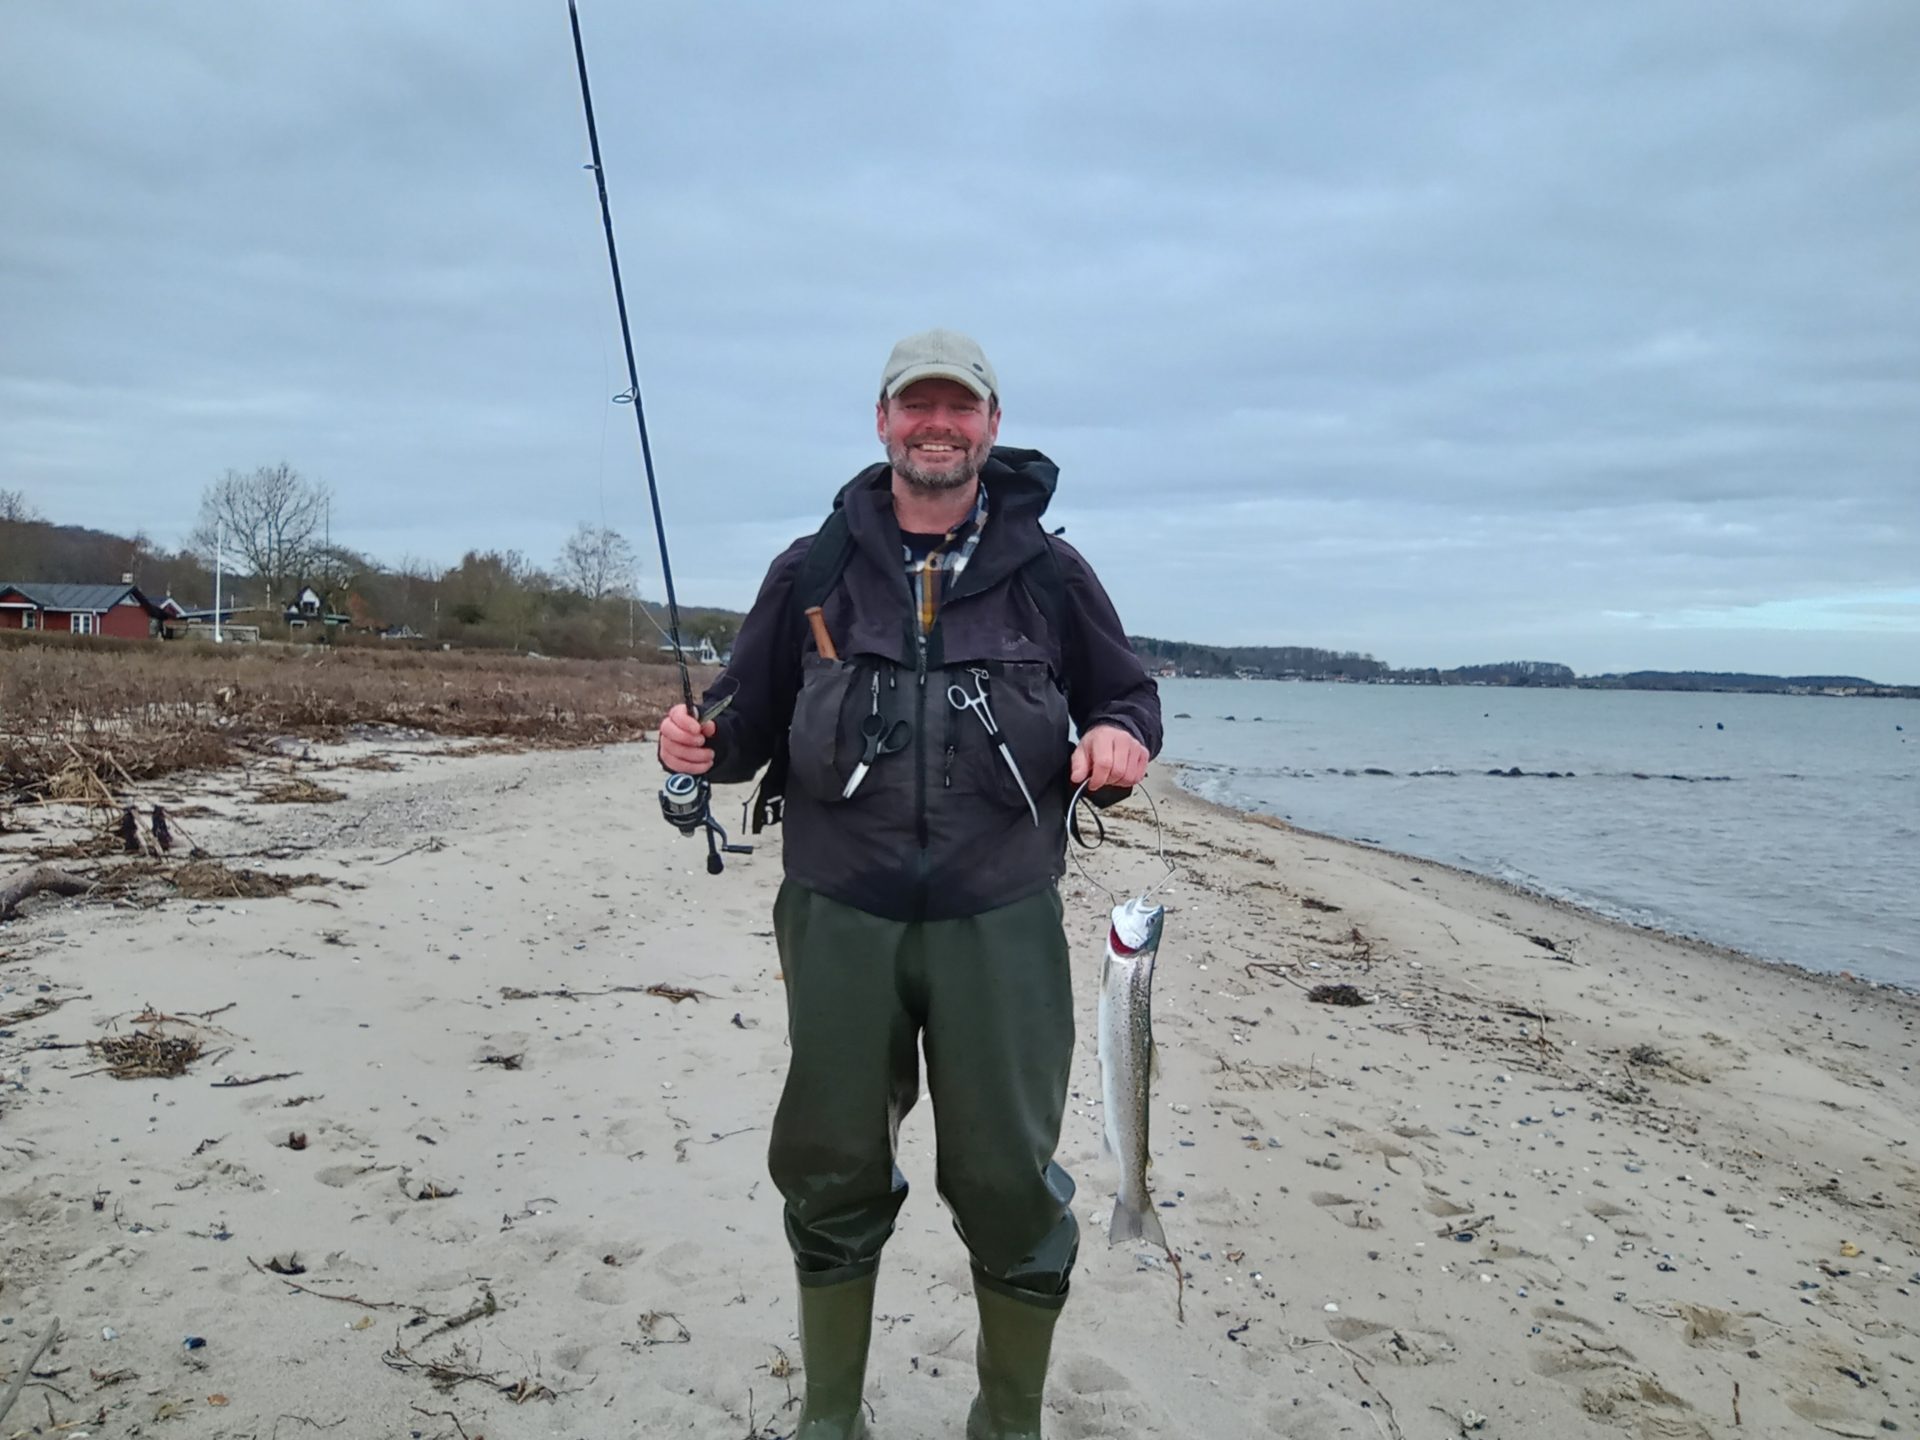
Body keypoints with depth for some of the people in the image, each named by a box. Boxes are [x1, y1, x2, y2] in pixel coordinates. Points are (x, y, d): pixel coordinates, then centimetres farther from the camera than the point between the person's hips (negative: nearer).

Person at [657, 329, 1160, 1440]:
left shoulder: (1049, 574, 6)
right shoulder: (814, 573, 8)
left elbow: (1131, 693, 13)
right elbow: (750, 717, 13)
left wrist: (1122, 736, -10)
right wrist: (703, 743, -10)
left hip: (1000, 922, -1)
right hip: (840, 919, 1)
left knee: (1012, 1183, 5)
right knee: (832, 1176, 11)